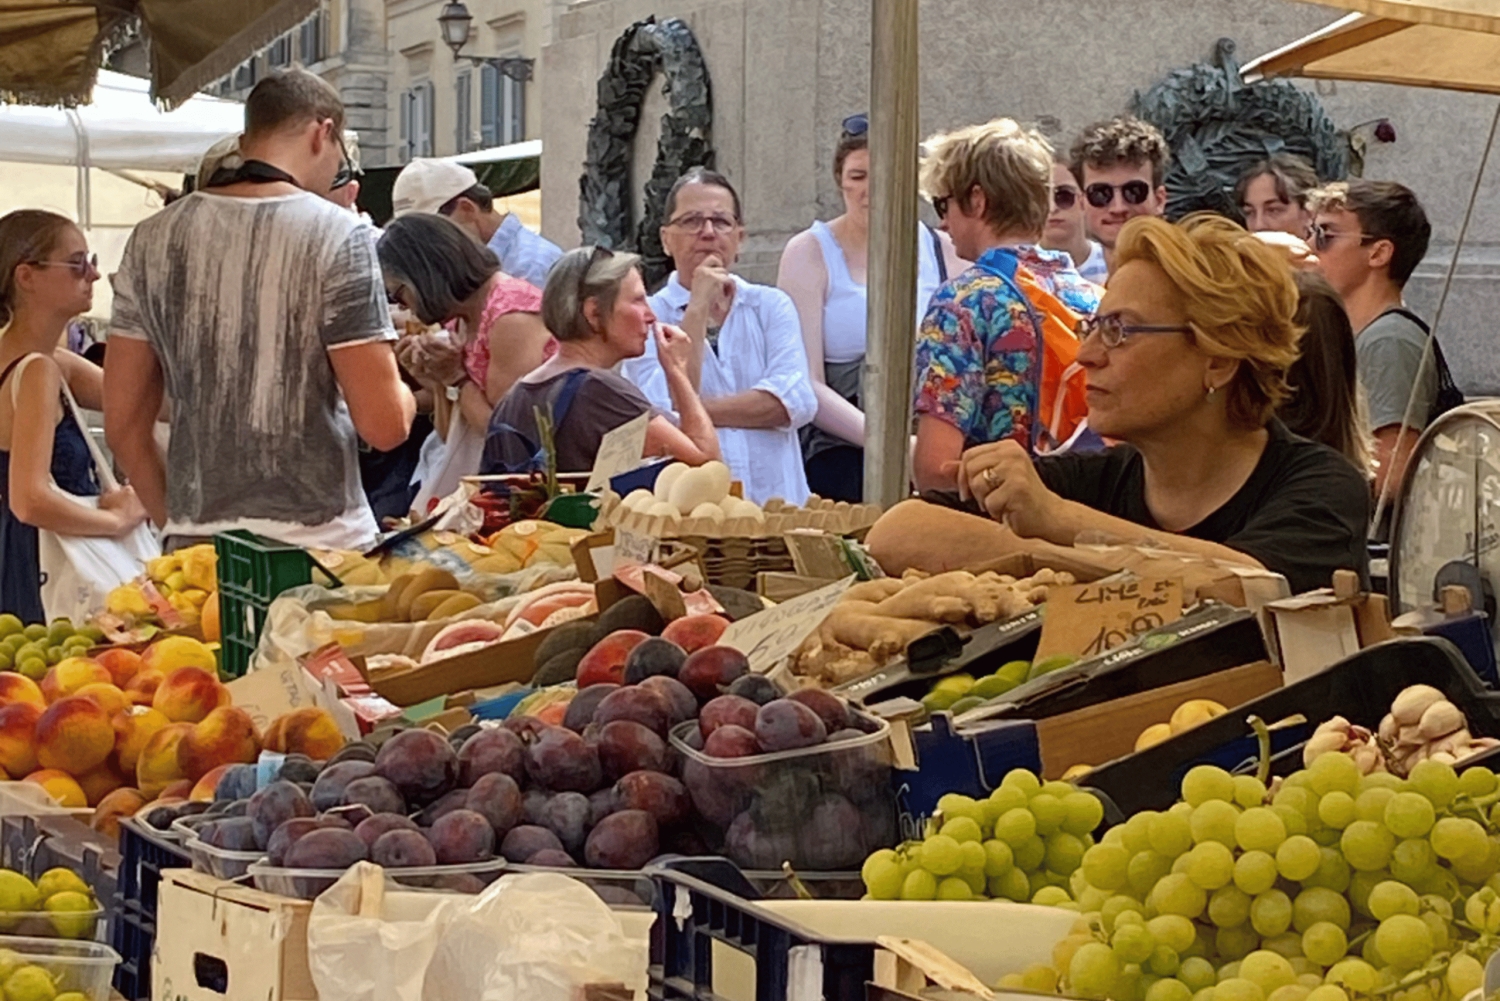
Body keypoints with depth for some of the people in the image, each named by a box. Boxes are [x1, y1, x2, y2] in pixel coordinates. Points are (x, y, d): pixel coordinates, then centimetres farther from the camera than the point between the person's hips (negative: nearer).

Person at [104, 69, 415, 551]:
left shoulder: (155, 239, 6)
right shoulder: (339, 236, -7)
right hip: (317, 546, -4)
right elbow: (384, 424, -12)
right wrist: (407, 393, 10)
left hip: (196, 545, 4)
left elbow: (123, 423, 7)